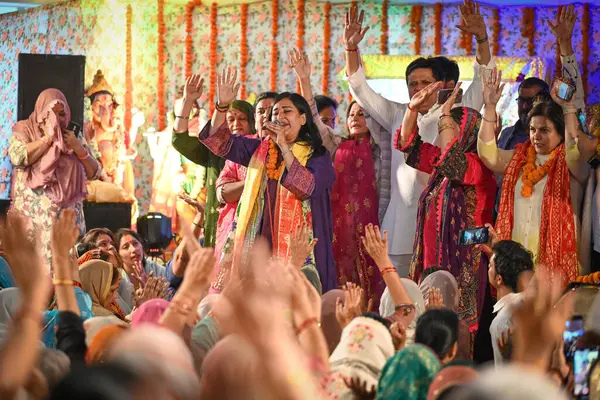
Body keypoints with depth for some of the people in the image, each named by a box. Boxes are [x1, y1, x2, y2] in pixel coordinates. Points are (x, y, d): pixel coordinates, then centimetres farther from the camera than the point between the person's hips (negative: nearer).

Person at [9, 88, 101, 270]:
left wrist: (78, 148, -1)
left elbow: (94, 173, 14)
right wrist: (48, 137, -6)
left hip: (68, 213, 3)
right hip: (34, 212, -3)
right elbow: (18, 157, -13)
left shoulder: (73, 137, 17)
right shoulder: (24, 130, 8)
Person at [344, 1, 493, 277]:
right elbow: (360, 89, 17)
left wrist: (481, 38, -13)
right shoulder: (398, 115, 18)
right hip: (401, 230, 3)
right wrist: (351, 47, 5)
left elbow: (483, 80, 0)